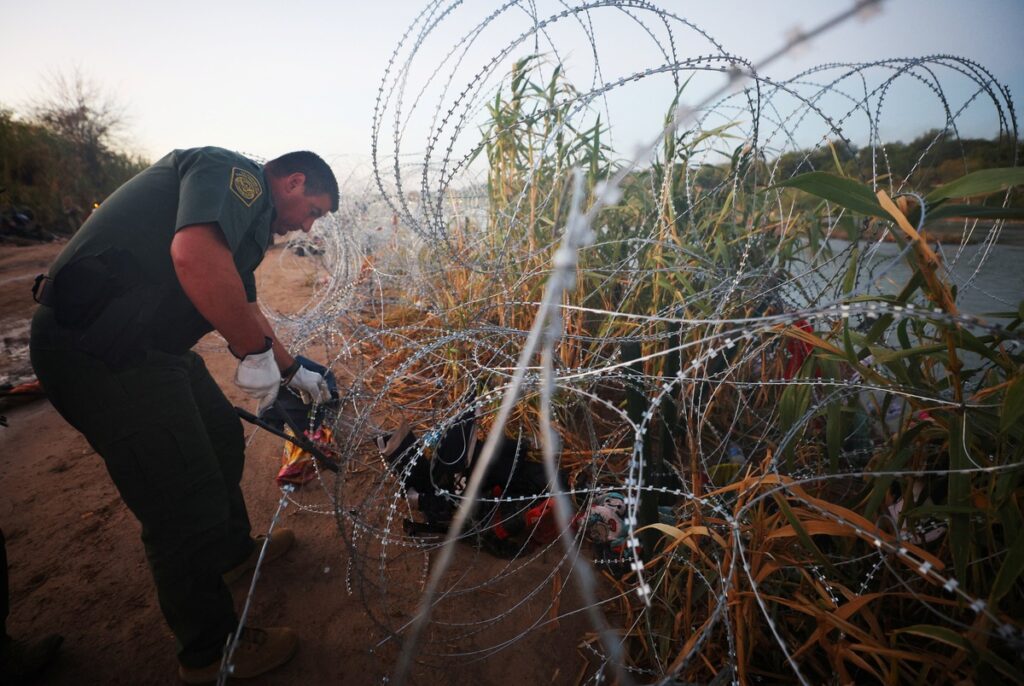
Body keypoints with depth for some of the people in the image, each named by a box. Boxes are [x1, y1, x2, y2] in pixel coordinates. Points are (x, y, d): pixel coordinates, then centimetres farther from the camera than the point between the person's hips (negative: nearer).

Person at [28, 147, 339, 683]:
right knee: (187, 505, -2)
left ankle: (234, 551, 47)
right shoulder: (237, 173, -10)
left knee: (221, 439, 23)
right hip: (101, 352, -11)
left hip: (147, 345, 11)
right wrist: (258, 353, -19)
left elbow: (243, 307, 29)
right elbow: (195, 257, -31)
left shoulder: (244, 210, 20)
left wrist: (293, 371, 36)